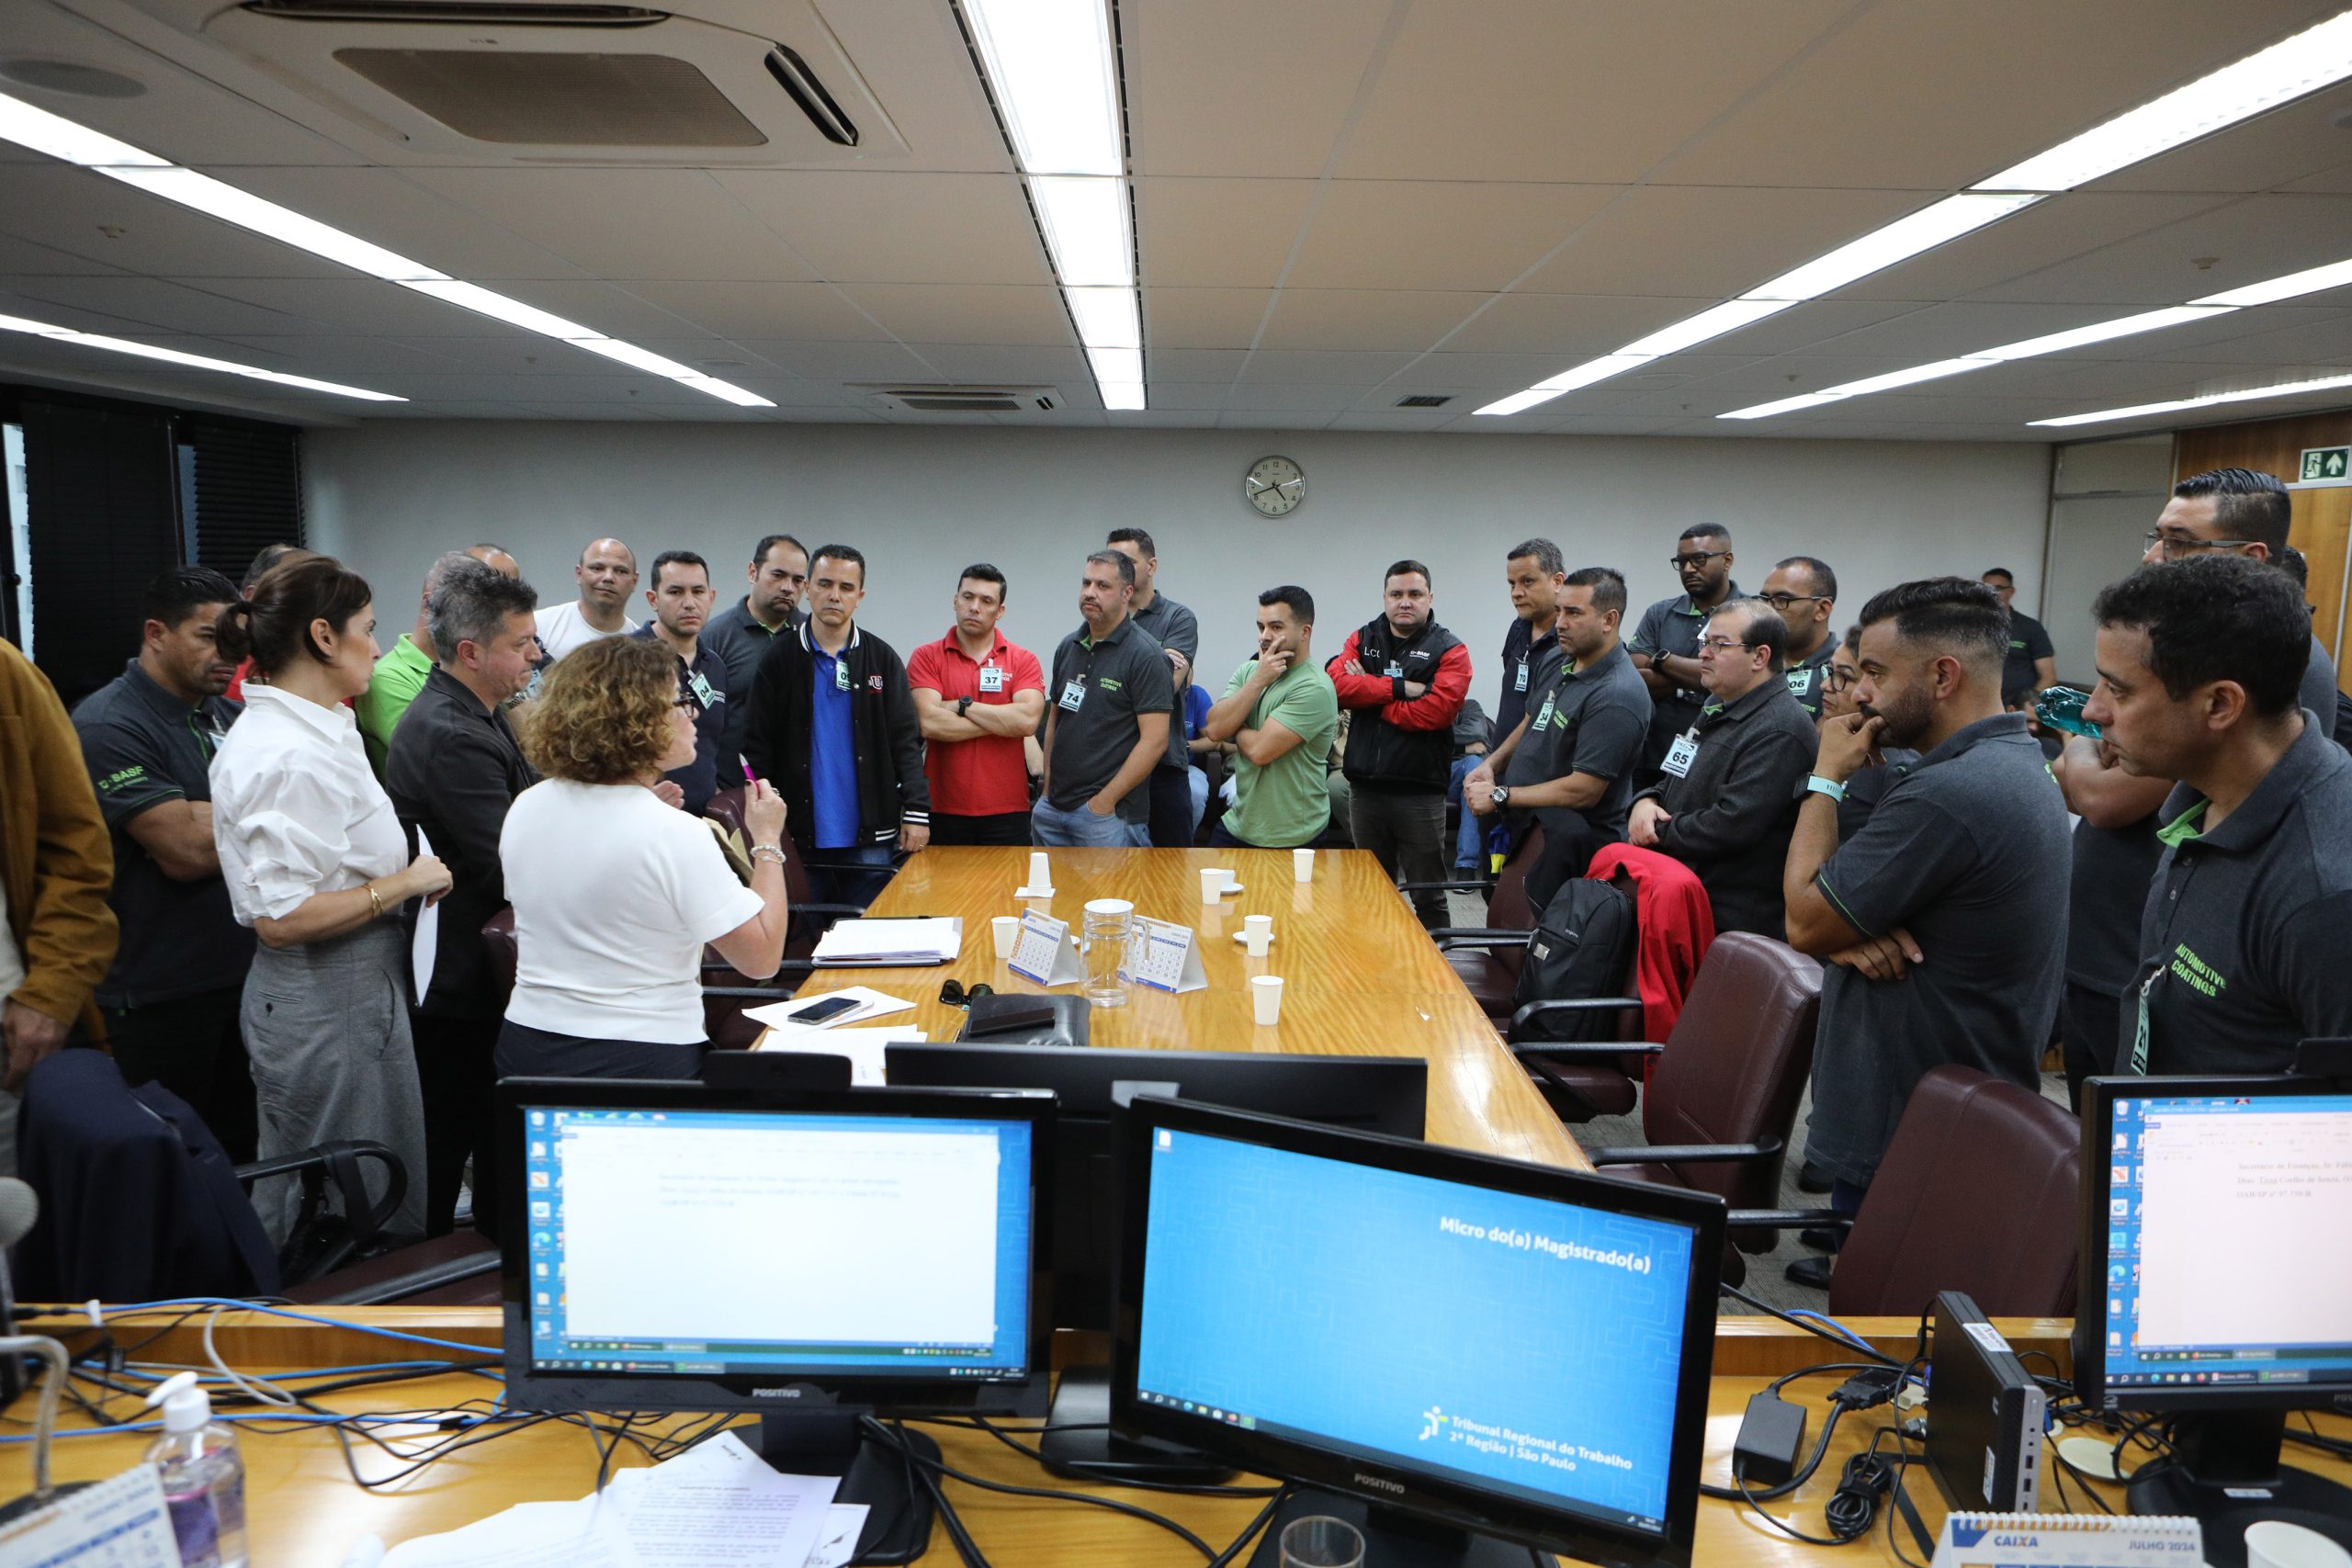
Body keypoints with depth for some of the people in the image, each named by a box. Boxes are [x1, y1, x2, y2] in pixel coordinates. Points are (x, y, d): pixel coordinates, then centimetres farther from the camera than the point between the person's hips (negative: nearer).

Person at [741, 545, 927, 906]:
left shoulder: (882, 659, 7)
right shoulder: (779, 659, 4)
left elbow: (906, 742, 4)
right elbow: (758, 748, 3)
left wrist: (916, 811, -5)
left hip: (869, 839, 1)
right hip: (798, 837, 0)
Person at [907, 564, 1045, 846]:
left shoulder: (1024, 661, 4)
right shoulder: (926, 657, 2)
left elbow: (1027, 720, -13)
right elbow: (929, 723, -13)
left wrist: (962, 706, -9)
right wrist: (1002, 721, -7)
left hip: (1006, 812, 1)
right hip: (944, 810, 0)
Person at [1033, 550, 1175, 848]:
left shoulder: (1146, 654, -11)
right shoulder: (1068, 647, 10)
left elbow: (1155, 741, -16)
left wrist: (1104, 801, -15)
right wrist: (1047, 790, 10)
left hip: (1111, 815, -6)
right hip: (1052, 810, 6)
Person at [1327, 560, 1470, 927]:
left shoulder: (1449, 650, -2)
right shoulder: (1362, 639, 9)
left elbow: (1437, 710, -18)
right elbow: (1336, 682, -10)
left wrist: (1369, 694, -10)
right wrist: (1400, 688, -15)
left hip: (1420, 793, -3)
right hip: (1365, 788, 4)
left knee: (1429, 896, 6)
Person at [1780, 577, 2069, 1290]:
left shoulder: (1948, 793, -27)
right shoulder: (2019, 762, 9)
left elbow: (1804, 922, -18)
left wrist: (1827, 777, -9)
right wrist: (1849, 929, -12)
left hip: (1907, 1137, -10)